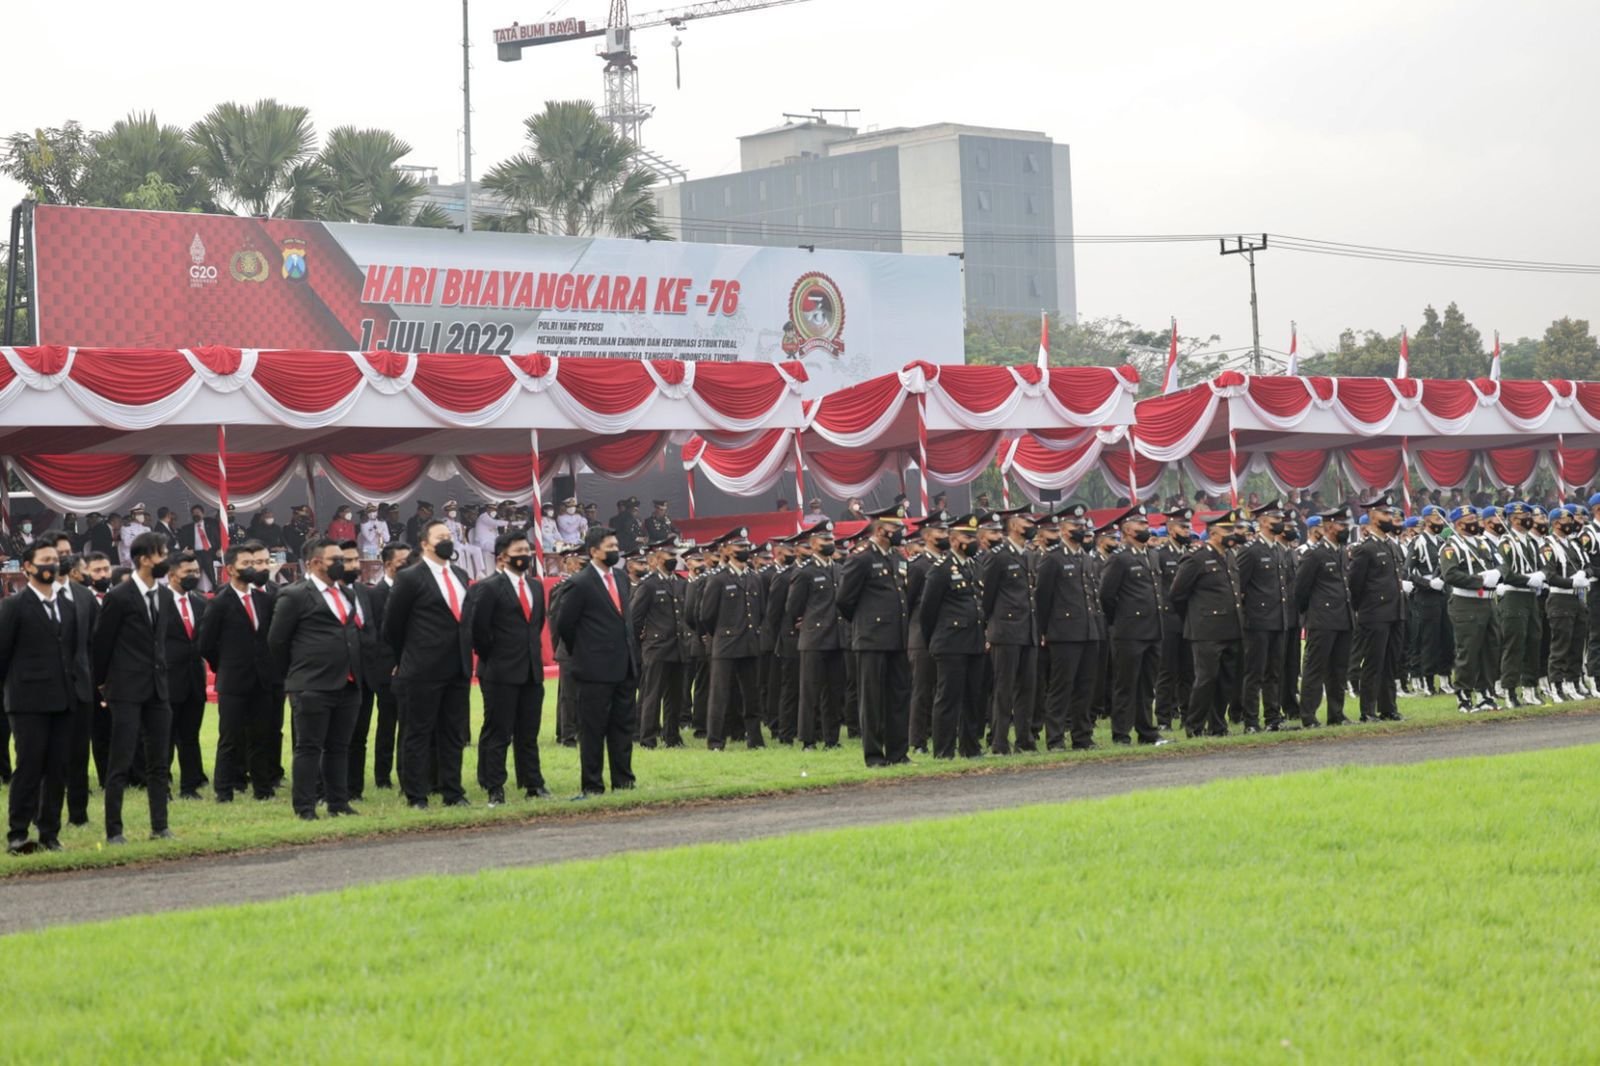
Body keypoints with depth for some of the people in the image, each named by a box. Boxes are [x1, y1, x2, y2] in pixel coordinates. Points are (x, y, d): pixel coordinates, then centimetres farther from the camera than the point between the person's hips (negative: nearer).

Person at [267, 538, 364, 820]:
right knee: (309, 748, -3)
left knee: (339, 748, 11)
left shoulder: (345, 594, 16)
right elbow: (276, 641, -4)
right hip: (313, 688, -7)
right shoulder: (294, 595, -6)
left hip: (347, 685, 7)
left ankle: (338, 804, 16)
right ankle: (304, 807, 0)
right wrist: (295, 675, 3)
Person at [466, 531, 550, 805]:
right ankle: (494, 789, 2)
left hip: (532, 670, 6)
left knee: (529, 733, 10)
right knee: (497, 733, -1)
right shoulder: (489, 588, -9)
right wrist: (490, 654, -6)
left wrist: (534, 653, 15)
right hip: (500, 672, -6)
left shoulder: (536, 587, 13)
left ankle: (533, 784, 15)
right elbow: (477, 627, -13)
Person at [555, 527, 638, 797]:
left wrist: (630, 657, 14)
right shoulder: (581, 584, -10)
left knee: (623, 727, 10)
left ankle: (623, 782, 16)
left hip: (623, 668, 7)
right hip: (596, 671, -7)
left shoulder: (619, 580, 12)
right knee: (592, 730, -1)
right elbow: (564, 624, -6)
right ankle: (591, 786, 4)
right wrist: (581, 652, 4)